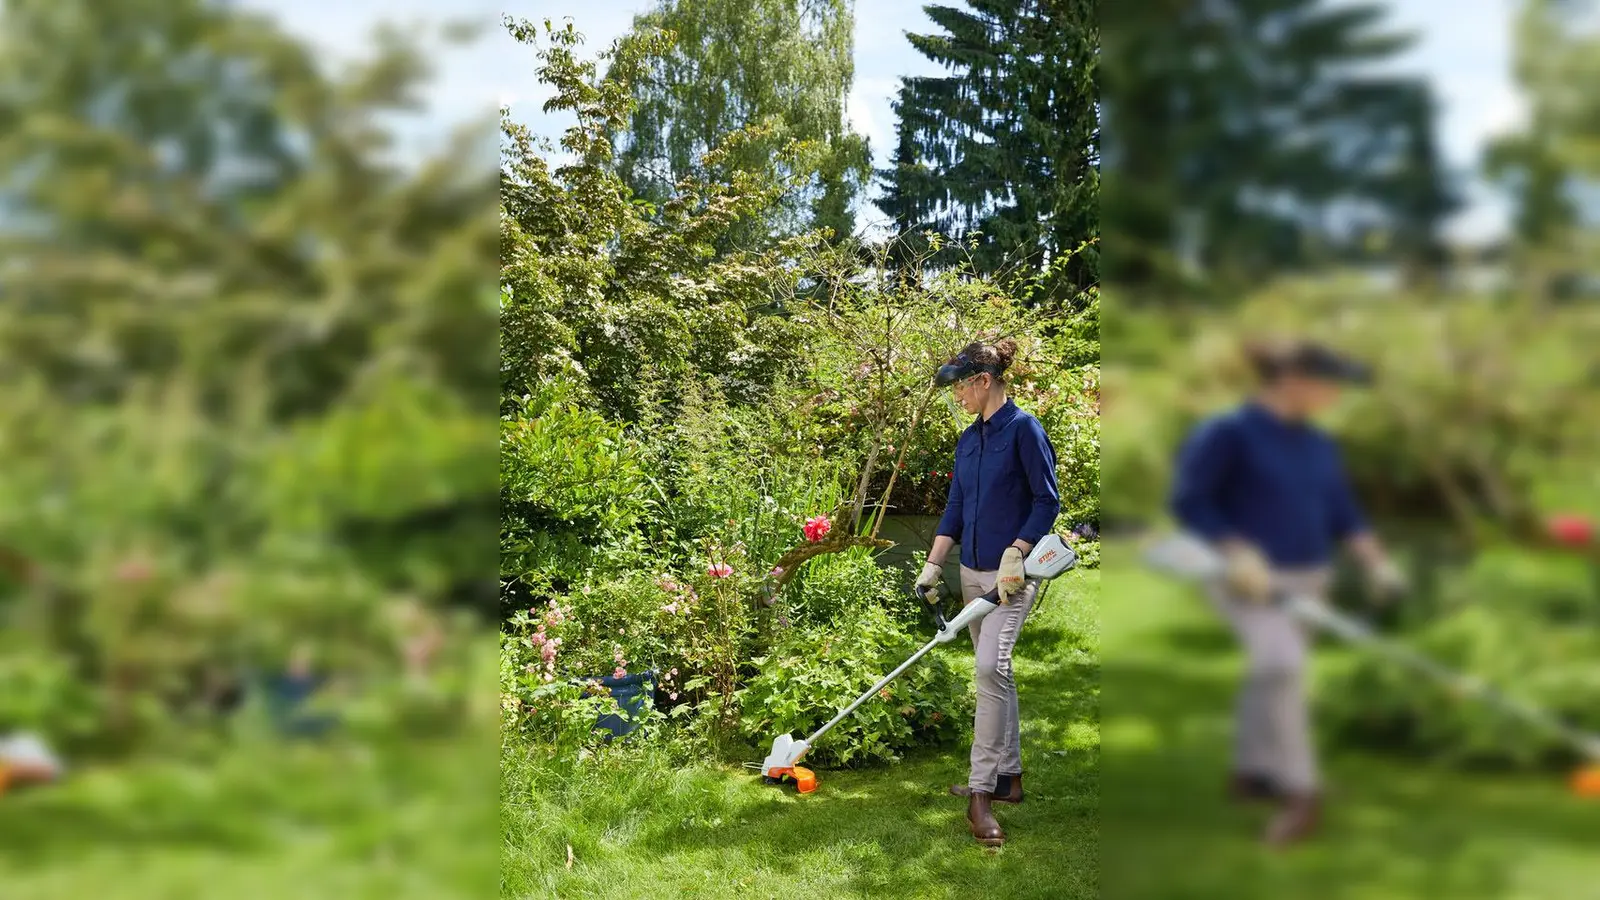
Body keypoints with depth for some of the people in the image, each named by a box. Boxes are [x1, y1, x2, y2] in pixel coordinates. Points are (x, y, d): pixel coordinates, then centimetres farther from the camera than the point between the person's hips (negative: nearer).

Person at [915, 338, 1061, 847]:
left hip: (1011, 571, -8)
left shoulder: (1023, 429, -10)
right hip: (973, 571, 8)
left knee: (991, 666, -19)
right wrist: (933, 564, 7)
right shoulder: (968, 440, 13)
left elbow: (1047, 500, -12)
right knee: (994, 672, 13)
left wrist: (1015, 555, -19)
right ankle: (1008, 776, 22)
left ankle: (981, 792, -18)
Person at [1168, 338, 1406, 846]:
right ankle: (1299, 793, -18)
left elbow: (1342, 513, 14)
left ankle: (1251, 772, 33)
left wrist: (1376, 561, 0)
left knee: (1270, 670, 15)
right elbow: (1188, 502, -14)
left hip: (1307, 577, 7)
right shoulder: (1227, 434, -12)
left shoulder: (1318, 446, 10)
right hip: (1249, 578, -7)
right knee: (1280, 662, -24)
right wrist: (1237, 553, -23)